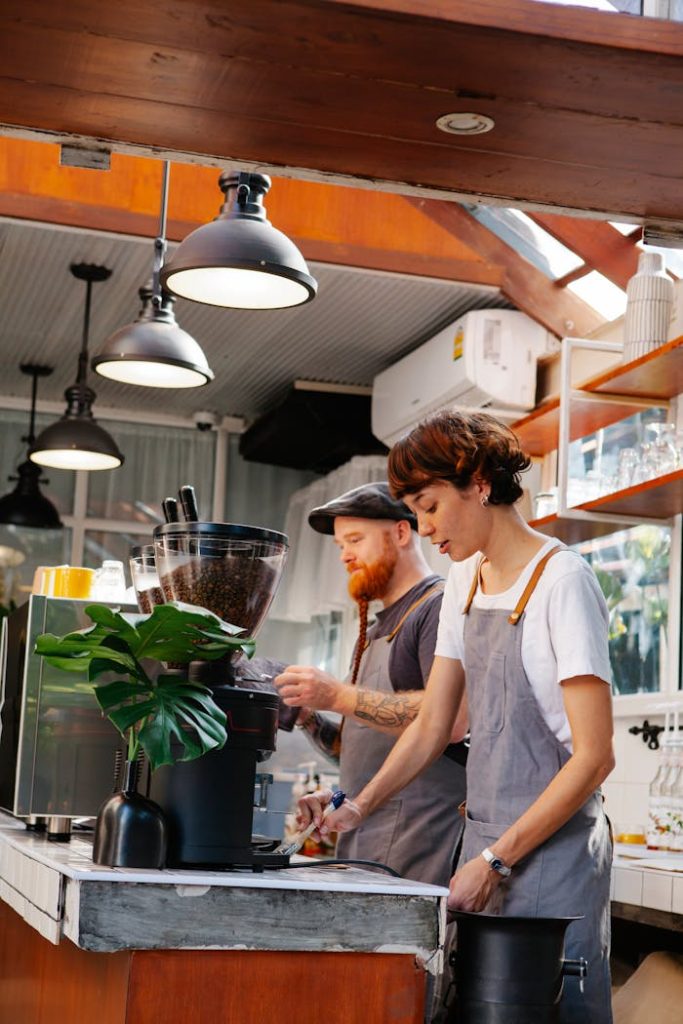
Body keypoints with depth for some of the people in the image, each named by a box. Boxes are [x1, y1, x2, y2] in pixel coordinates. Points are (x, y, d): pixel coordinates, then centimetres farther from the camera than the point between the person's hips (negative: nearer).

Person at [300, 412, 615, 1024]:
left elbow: (594, 756, -17)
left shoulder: (561, 581, -13)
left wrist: (497, 860, -17)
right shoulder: (465, 579, 11)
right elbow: (432, 728, 13)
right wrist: (358, 807, -1)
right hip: (485, 838, 7)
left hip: (553, 844, -7)